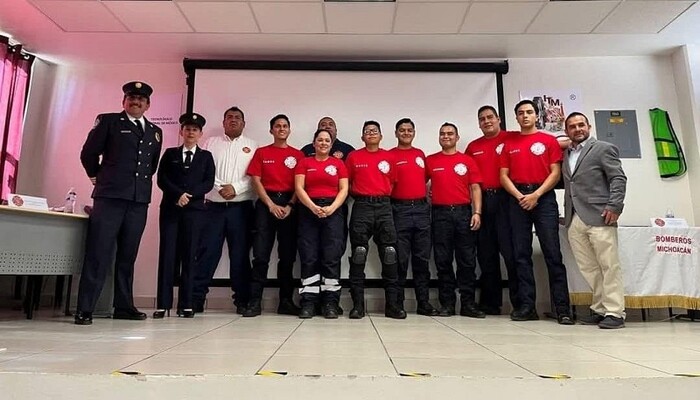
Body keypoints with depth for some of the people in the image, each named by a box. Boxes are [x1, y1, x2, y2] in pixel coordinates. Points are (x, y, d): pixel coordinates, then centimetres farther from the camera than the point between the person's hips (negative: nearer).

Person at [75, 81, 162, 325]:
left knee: (128, 256, 9)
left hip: (139, 200, 4)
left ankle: (124, 307, 16)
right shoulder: (108, 121, 6)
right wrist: (99, 178, 13)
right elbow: (88, 153, 6)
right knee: (98, 254, -5)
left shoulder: (155, 132, 17)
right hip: (110, 197, -4)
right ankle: (85, 309, -1)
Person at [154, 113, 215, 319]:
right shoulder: (170, 153, 15)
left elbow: (208, 183, 3)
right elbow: (161, 179, 4)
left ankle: (186, 304, 2)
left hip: (194, 210, 0)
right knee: (167, 254, -4)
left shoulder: (206, 156, 14)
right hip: (170, 209, 1)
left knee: (189, 256, -2)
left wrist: (189, 195, -11)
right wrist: (178, 194, -11)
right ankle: (163, 304, -1)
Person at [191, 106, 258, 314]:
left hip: (241, 207, -1)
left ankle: (242, 300, 9)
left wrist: (235, 188, -12)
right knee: (207, 252, -1)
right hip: (214, 206, 1)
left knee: (240, 254, 2)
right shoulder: (211, 143, 15)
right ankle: (196, 298, 5)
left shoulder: (252, 146, 10)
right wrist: (220, 187, -10)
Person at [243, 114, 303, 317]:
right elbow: (256, 181, 3)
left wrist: (290, 205, -9)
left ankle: (286, 301, 10)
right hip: (266, 204, 0)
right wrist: (271, 205, -8)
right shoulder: (261, 153, 11)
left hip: (289, 204, 1)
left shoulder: (298, 155, 10)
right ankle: (255, 301, -2)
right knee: (261, 254, -6)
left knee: (288, 255, 3)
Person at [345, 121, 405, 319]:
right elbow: (346, 182, 10)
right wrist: (360, 196, 2)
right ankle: (358, 304, 4)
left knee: (390, 255, -2)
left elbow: (392, 182, 17)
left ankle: (392, 304, 5)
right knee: (358, 256, -2)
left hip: (384, 206, 2)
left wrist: (383, 197, 7)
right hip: (362, 207, -1)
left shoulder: (389, 157, 12)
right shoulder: (353, 156, 7)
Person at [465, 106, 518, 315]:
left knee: (511, 250, -6)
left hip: (505, 198, -4)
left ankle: (520, 301, 3)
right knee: (486, 253, 8)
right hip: (482, 201, 4)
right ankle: (490, 302, 17)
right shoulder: (473, 147, 15)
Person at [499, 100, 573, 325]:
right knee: (521, 254, 1)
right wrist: (519, 196, -7)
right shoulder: (509, 143, 14)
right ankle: (527, 306, 6)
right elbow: (504, 176, 8)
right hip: (518, 199, 2)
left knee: (552, 253, -6)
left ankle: (562, 308, -2)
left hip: (544, 198, -2)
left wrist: (536, 195, -11)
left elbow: (555, 173, 1)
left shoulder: (549, 140, 9)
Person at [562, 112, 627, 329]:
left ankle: (614, 313, 2)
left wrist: (614, 206, -14)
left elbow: (618, 179, -3)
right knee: (588, 268, 6)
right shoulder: (566, 155, 21)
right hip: (574, 220, 5)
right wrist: (567, 215, 7)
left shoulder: (604, 148, 5)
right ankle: (600, 309, 14)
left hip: (598, 217, -5)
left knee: (609, 266, -2)